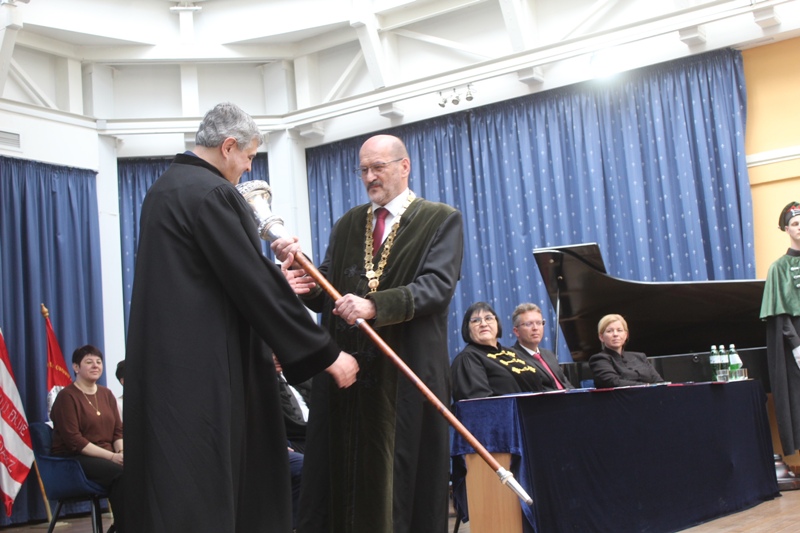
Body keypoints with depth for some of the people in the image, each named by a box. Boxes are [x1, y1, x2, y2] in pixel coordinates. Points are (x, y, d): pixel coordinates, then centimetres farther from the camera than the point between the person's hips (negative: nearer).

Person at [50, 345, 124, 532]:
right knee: (121, 473, -33)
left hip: (104, 458, 6)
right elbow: (74, 440, -14)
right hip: (73, 460, -6)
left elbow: (118, 431, 13)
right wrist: (112, 456, -19)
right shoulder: (66, 396, -6)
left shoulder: (106, 394, 15)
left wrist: (121, 452, -11)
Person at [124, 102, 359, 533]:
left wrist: (275, 281, 24)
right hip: (200, 368, -10)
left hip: (165, 363, 10)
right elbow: (255, 284, -17)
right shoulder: (211, 193, -15)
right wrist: (326, 354, -12)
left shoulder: (165, 187, 16)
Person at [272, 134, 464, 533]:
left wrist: (374, 306, -25)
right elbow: (326, 295, 11)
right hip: (348, 370, 4)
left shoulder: (441, 220, 5)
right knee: (342, 480, 2)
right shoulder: (347, 224, 19)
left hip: (407, 374, -4)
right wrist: (300, 267, -10)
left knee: (407, 483, -1)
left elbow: (437, 286, -11)